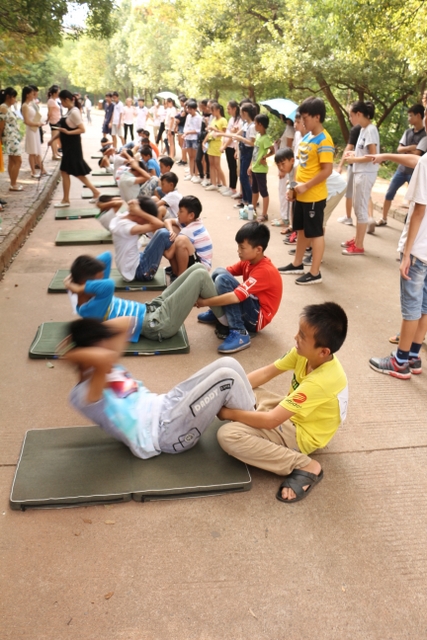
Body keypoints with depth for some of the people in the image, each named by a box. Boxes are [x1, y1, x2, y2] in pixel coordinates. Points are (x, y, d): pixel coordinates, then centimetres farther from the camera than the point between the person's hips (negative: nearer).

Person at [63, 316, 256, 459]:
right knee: (227, 377, -18)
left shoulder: (105, 369, 10)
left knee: (228, 364, -3)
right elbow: (104, 358, -39)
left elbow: (125, 323, 14)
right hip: (166, 433, -10)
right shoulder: (83, 395, -17)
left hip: (165, 405, 10)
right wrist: (72, 354, -22)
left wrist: (86, 333, 4)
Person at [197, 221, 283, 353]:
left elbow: (235, 297, -33)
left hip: (257, 316, -9)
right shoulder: (249, 260, 0)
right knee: (218, 272, 1)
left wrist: (205, 302, -26)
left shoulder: (264, 271, -27)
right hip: (250, 306, 9)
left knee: (223, 279, -27)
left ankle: (239, 333, -26)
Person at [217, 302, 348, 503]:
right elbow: (266, 373, -3)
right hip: (290, 410, 8)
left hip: (300, 433, -8)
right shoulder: (305, 352, -14)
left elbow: (270, 421, -33)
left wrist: (229, 413, -22)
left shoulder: (321, 381, -36)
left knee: (228, 435, -27)